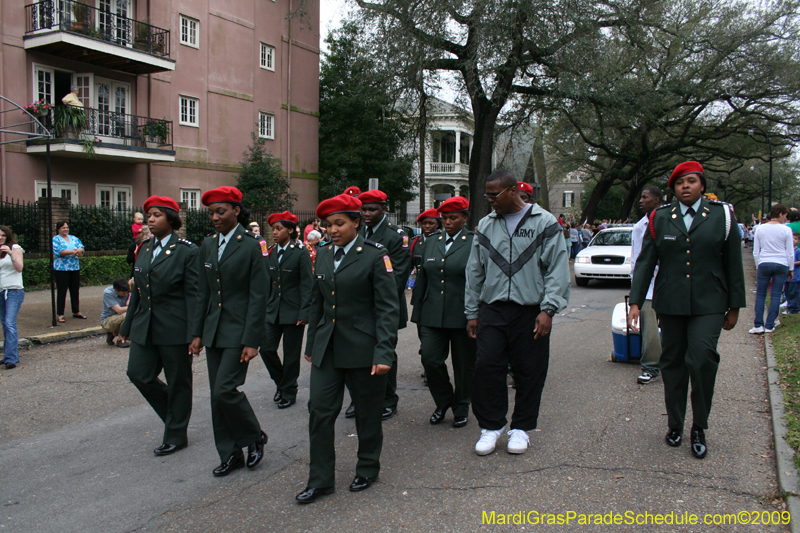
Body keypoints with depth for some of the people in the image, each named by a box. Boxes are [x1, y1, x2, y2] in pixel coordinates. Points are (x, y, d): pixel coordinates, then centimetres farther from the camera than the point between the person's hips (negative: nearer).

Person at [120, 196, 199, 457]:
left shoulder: (187, 251, -10)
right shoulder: (145, 249, 11)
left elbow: (193, 295, -12)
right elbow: (137, 290, 16)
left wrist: (194, 334, -17)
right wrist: (127, 326, 17)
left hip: (174, 328, -7)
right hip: (144, 327, 7)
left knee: (178, 383, 5)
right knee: (138, 373, 5)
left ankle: (176, 436, 21)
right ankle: (174, 413, 28)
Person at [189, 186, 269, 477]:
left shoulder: (252, 245, -10)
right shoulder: (207, 245, 9)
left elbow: (258, 296, -12)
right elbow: (203, 292, 13)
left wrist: (252, 340, -15)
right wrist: (197, 332, 9)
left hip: (239, 329, -7)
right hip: (213, 329, 7)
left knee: (225, 389, -11)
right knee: (217, 394, 9)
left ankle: (255, 436, 14)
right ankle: (230, 455, 22)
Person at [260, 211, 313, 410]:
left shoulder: (300, 253, -7)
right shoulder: (270, 253, 8)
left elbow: (306, 285, -9)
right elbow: (267, 283, 13)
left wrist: (304, 313, -14)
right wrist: (263, 307, 9)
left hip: (293, 311, -5)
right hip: (273, 310, 5)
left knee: (291, 354, 3)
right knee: (267, 348, 1)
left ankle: (289, 392, 20)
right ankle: (281, 383, 25)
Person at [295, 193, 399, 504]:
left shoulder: (375, 256, -9)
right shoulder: (323, 254, 9)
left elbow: (388, 308, -12)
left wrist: (384, 353, -18)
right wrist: (311, 344, 17)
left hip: (362, 348, -5)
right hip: (327, 348, 5)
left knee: (367, 412, 10)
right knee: (320, 409, 3)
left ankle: (367, 469, 31)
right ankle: (320, 480, 16)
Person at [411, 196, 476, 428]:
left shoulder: (475, 243, -3)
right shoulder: (431, 243, 11)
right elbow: (422, 280, 14)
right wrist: (417, 313, 12)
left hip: (462, 317, -3)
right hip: (432, 316, 4)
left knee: (464, 365, 7)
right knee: (430, 359, -3)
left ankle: (461, 409, 28)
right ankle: (443, 402, 22)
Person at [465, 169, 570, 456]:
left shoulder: (544, 223, 0)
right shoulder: (485, 225, 11)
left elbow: (558, 269, -3)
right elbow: (474, 272, 14)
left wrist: (548, 309, -12)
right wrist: (472, 313, 12)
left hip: (530, 312, -2)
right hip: (492, 310, 3)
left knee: (529, 372, 5)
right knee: (486, 368, -4)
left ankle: (521, 428, 23)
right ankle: (490, 426, 14)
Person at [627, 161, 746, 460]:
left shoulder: (722, 215, 5)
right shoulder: (659, 218, 7)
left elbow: (733, 264, 7)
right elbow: (645, 262, 4)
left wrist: (735, 306, 6)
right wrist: (635, 302, -3)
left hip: (708, 304, -2)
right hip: (670, 303, 2)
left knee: (702, 359, -14)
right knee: (672, 362, 7)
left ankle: (699, 428, 3)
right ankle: (675, 425, 22)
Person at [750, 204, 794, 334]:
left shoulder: (760, 229, 3)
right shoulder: (786, 230, -3)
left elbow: (755, 251, 6)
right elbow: (790, 253, 2)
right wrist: (791, 269, 11)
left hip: (764, 264, 1)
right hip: (781, 264, -1)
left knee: (760, 295, 5)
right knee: (776, 295, 5)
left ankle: (758, 325, -2)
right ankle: (770, 325, 5)